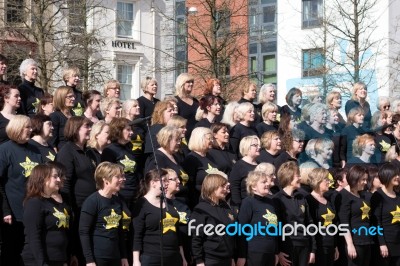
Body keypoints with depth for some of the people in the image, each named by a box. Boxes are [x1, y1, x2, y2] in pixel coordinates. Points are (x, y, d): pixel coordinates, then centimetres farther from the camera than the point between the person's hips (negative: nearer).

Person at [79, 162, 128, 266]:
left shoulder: (117, 201, 11)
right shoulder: (92, 202, -11)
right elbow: (83, 233, -13)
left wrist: (124, 257, 16)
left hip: (115, 257, 7)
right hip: (97, 258, -7)